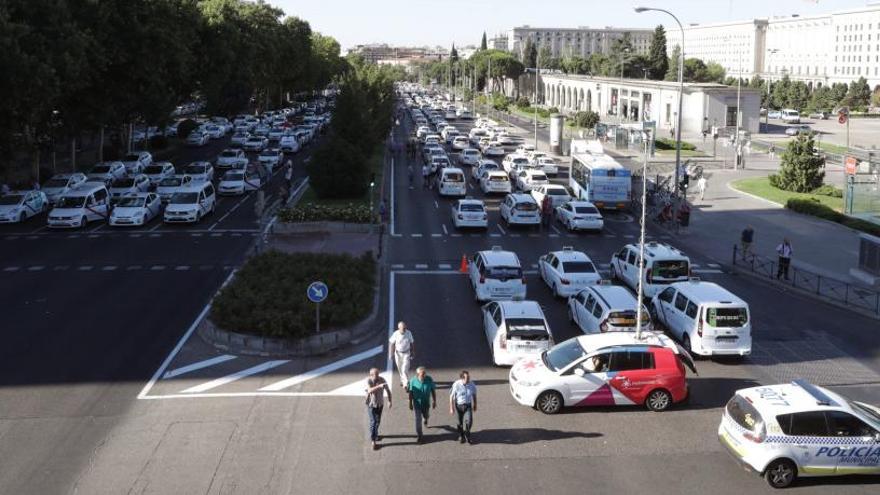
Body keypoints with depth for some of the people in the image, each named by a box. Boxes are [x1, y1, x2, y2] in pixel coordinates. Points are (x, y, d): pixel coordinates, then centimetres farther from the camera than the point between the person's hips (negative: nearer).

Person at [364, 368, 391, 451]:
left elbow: (388, 390, -6)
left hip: (380, 404, 3)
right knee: (373, 422, -6)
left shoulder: (382, 380, -17)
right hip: (371, 404, -3)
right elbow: (370, 390, -41)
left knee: (378, 421, 19)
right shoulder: (368, 380, -24)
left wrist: (389, 401, -14)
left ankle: (375, 434, 45)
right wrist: (379, 386, -53)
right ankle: (373, 441, 2)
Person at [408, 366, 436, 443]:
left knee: (426, 415, 24)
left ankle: (425, 418, 63)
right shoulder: (413, 380, -22)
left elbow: (433, 391, -8)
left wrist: (434, 401, -3)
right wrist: (410, 404, -5)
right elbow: (411, 393, -11)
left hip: (426, 402, 2)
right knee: (418, 419, 0)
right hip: (417, 402, -2)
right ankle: (419, 435, 18)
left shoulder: (429, 379, -21)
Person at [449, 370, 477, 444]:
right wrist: (451, 408, -8)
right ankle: (461, 436, 37)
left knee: (469, 421, -12)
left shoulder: (472, 385, -11)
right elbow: (451, 396, -10)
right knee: (460, 422, 12)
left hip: (468, 406, 1)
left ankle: (467, 436, 13)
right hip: (459, 406, -1)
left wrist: (475, 405, 15)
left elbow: (474, 395, 7)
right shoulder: (456, 385, -20)